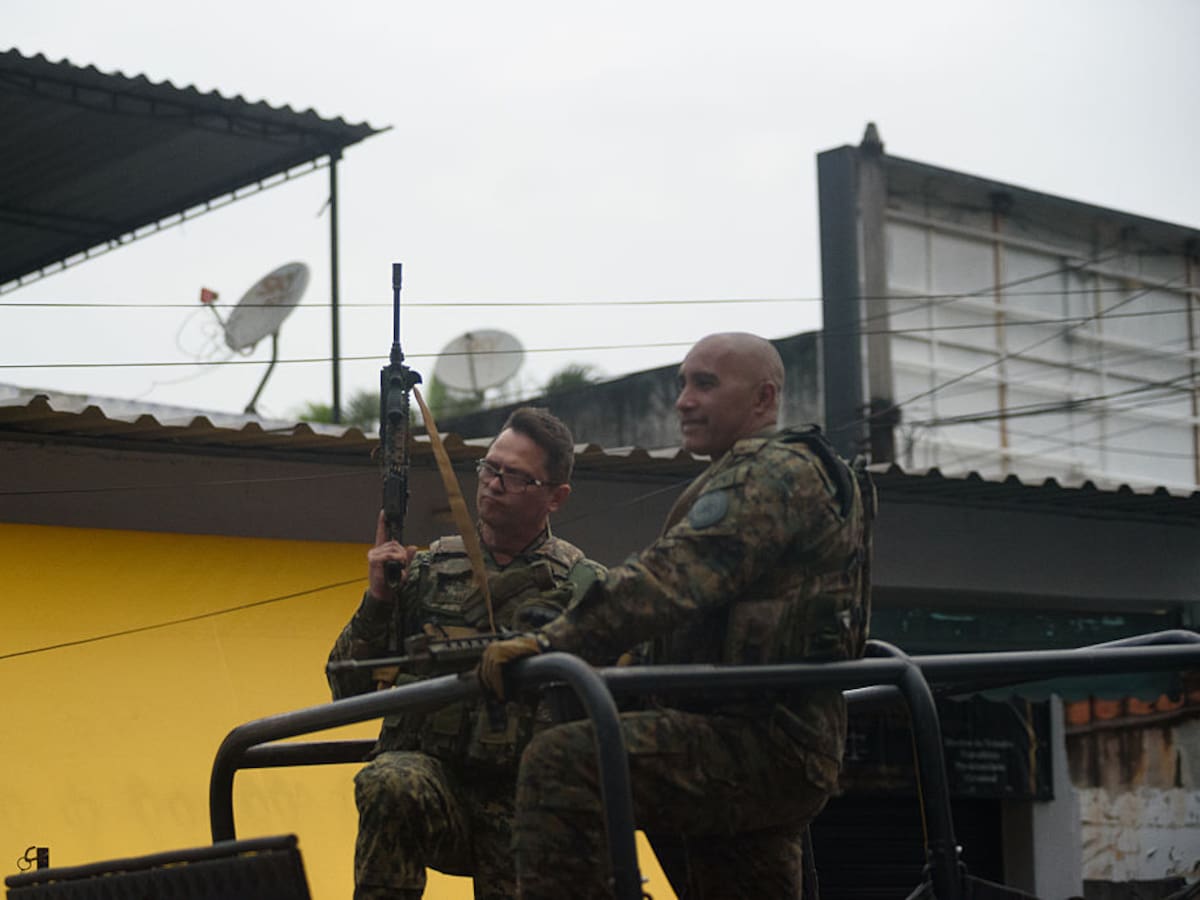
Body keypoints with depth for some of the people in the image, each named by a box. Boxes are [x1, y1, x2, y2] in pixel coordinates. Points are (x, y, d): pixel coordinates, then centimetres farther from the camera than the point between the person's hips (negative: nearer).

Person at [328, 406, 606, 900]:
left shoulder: (584, 586, 5)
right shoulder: (425, 570, 9)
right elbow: (349, 690, 7)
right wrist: (377, 600, -7)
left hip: (525, 804, 0)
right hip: (429, 771, 0)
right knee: (391, 784, -34)